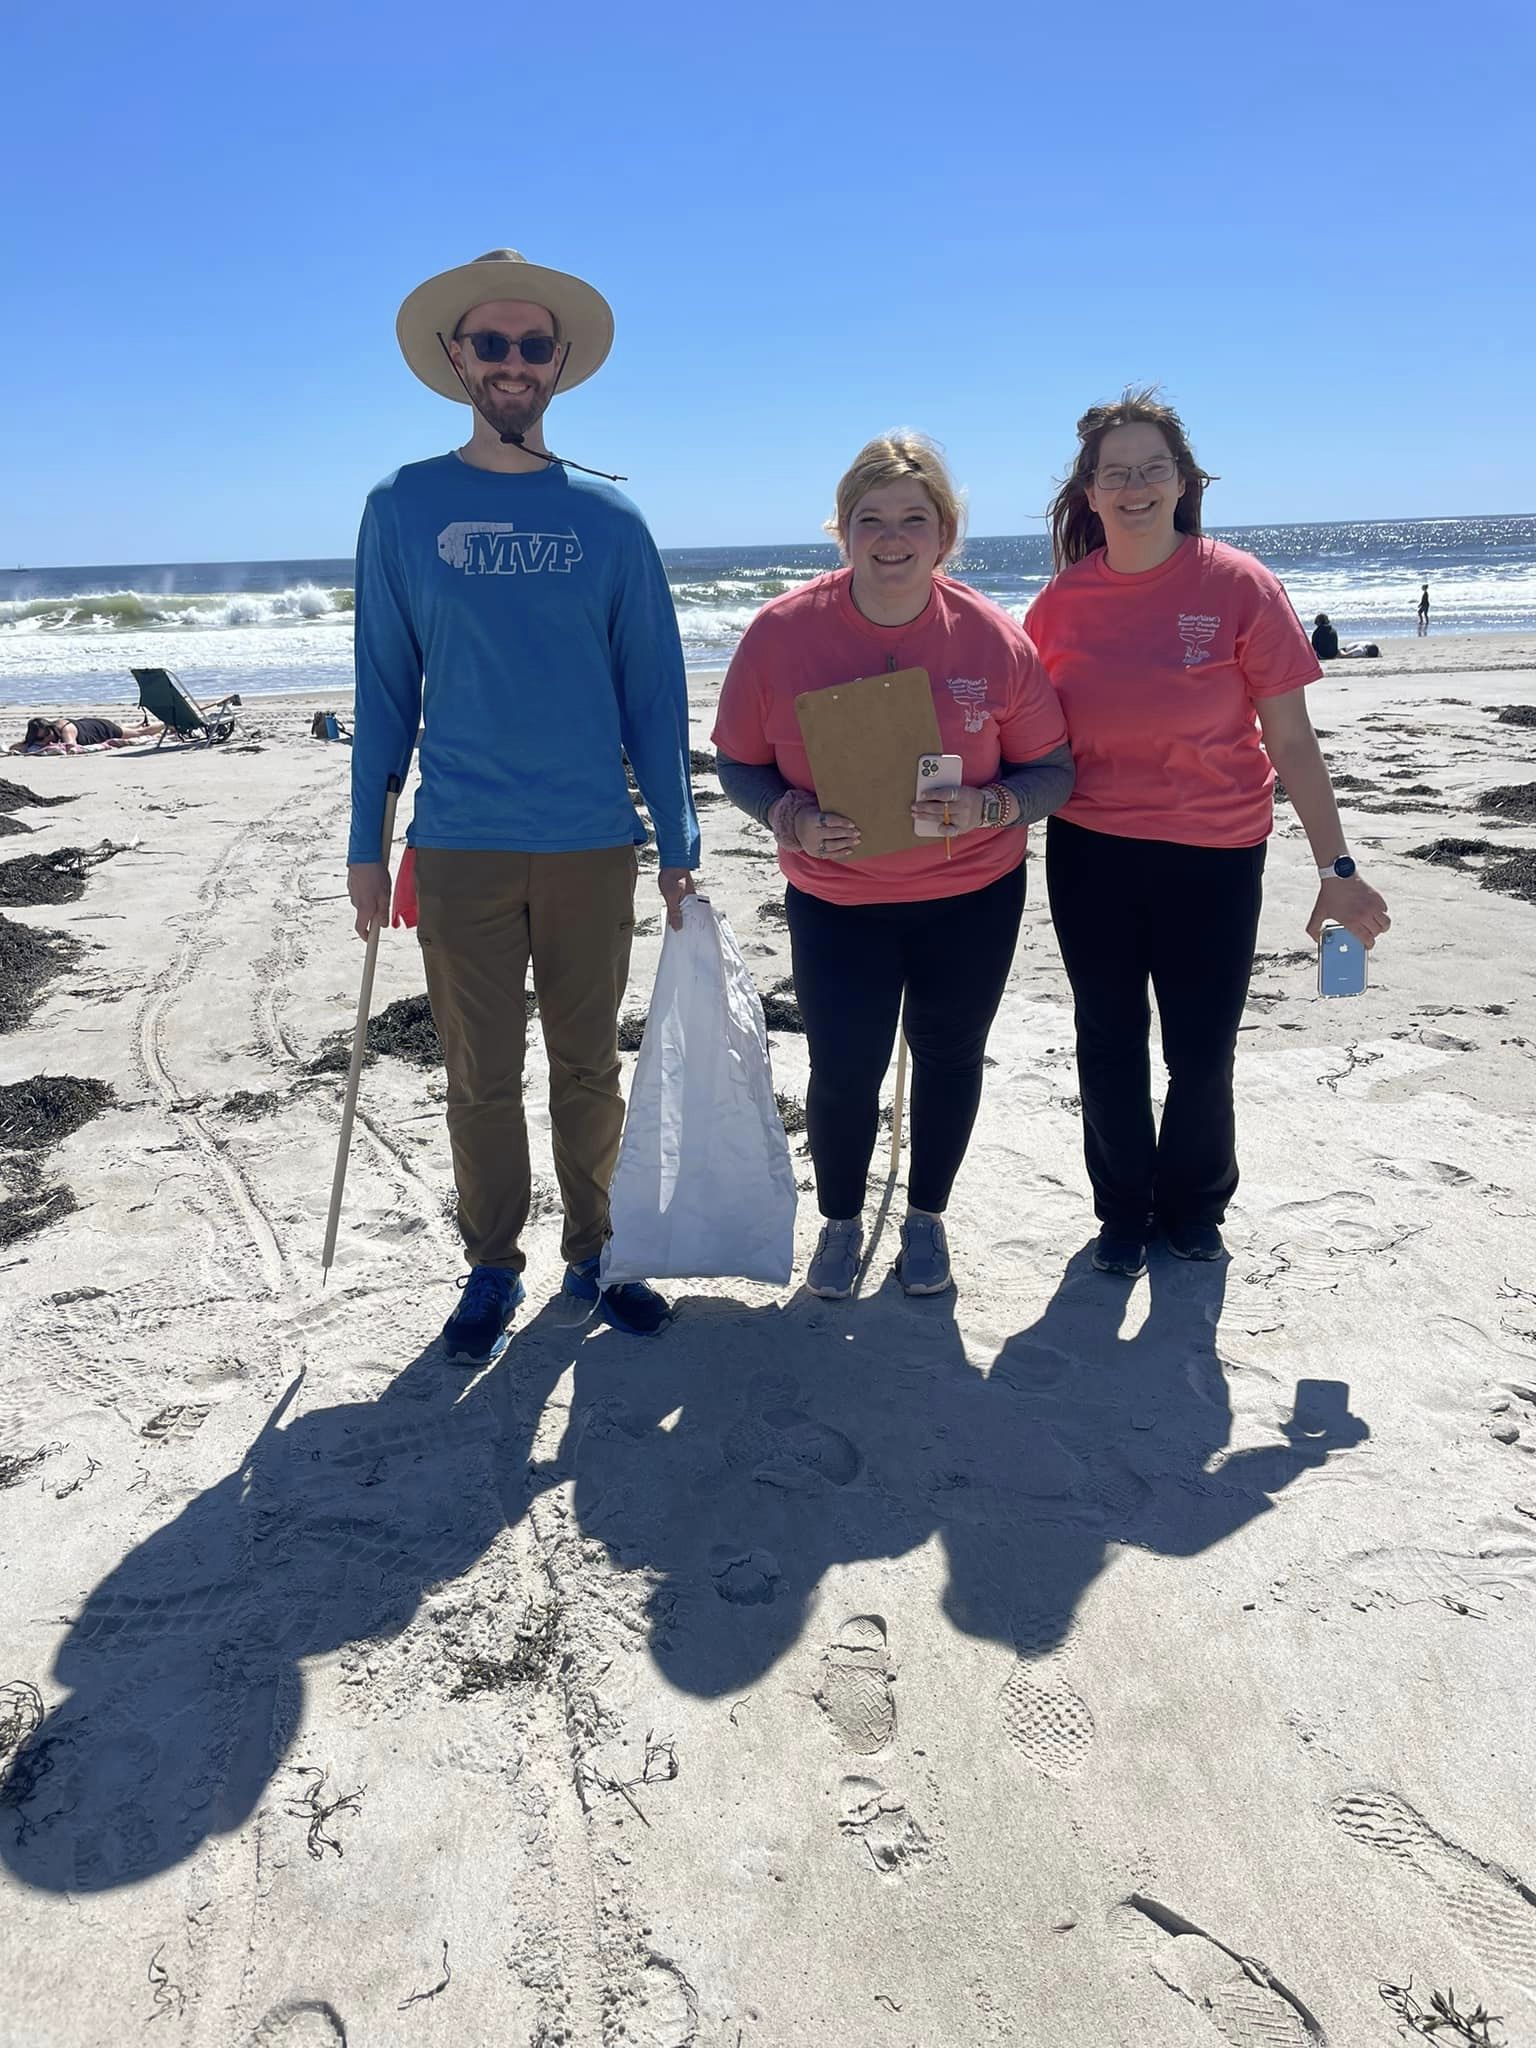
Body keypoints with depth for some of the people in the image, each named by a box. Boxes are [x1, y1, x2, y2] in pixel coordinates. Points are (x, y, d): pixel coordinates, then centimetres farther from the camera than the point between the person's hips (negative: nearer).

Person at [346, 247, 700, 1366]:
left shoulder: (607, 516, 5)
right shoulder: (405, 507, 4)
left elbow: (655, 686, 5)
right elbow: (385, 683, 5)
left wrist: (679, 843, 1)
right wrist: (366, 843, 3)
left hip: (594, 843, 1)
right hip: (459, 845, 0)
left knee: (589, 1067, 11)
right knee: (482, 1077, 7)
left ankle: (594, 1252, 27)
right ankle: (493, 1268, 24)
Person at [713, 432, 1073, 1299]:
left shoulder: (993, 636, -12)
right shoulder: (783, 630, -13)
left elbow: (1052, 769, -5)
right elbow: (739, 763, -3)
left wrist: (989, 806, -25)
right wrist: (796, 820, -22)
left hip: (973, 896, 1)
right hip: (836, 900, -1)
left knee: (949, 1056, 14)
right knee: (843, 1069, 0)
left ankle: (928, 1216, 39)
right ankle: (841, 1221, 30)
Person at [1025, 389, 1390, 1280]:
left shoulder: (1239, 586, -10)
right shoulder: (1063, 601, -3)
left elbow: (1293, 741, -8)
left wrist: (1337, 865, -9)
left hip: (1214, 857, -2)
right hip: (1091, 851, 2)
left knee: (1202, 1049, 7)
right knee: (1109, 1043, 12)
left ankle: (1194, 1205, 33)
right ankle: (1124, 1210, 33)